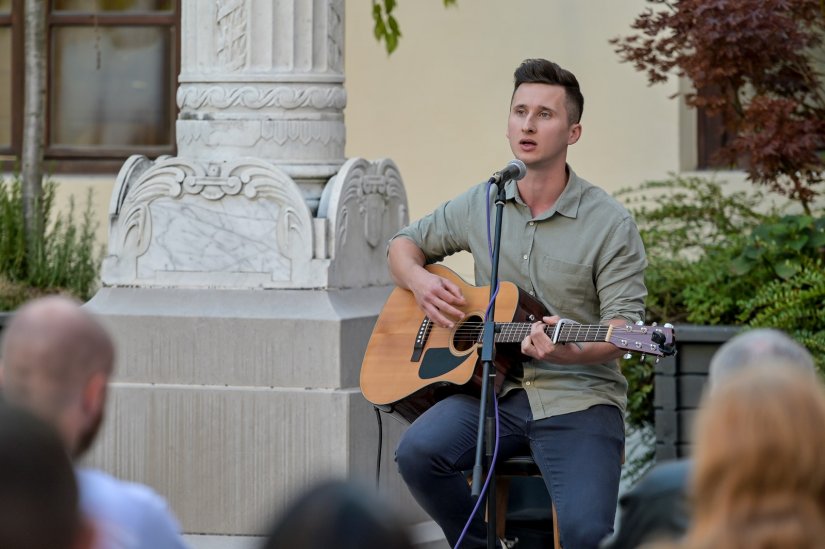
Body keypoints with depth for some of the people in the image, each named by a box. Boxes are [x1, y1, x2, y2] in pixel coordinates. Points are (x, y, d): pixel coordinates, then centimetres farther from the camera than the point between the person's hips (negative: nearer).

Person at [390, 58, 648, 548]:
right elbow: (405, 244, 24)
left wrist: (570, 349, -28)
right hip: (493, 389, 4)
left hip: (577, 397, -4)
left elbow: (624, 324, -7)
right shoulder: (480, 205, 10)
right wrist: (420, 281, 0)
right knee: (418, 452, -26)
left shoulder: (610, 224, -3)